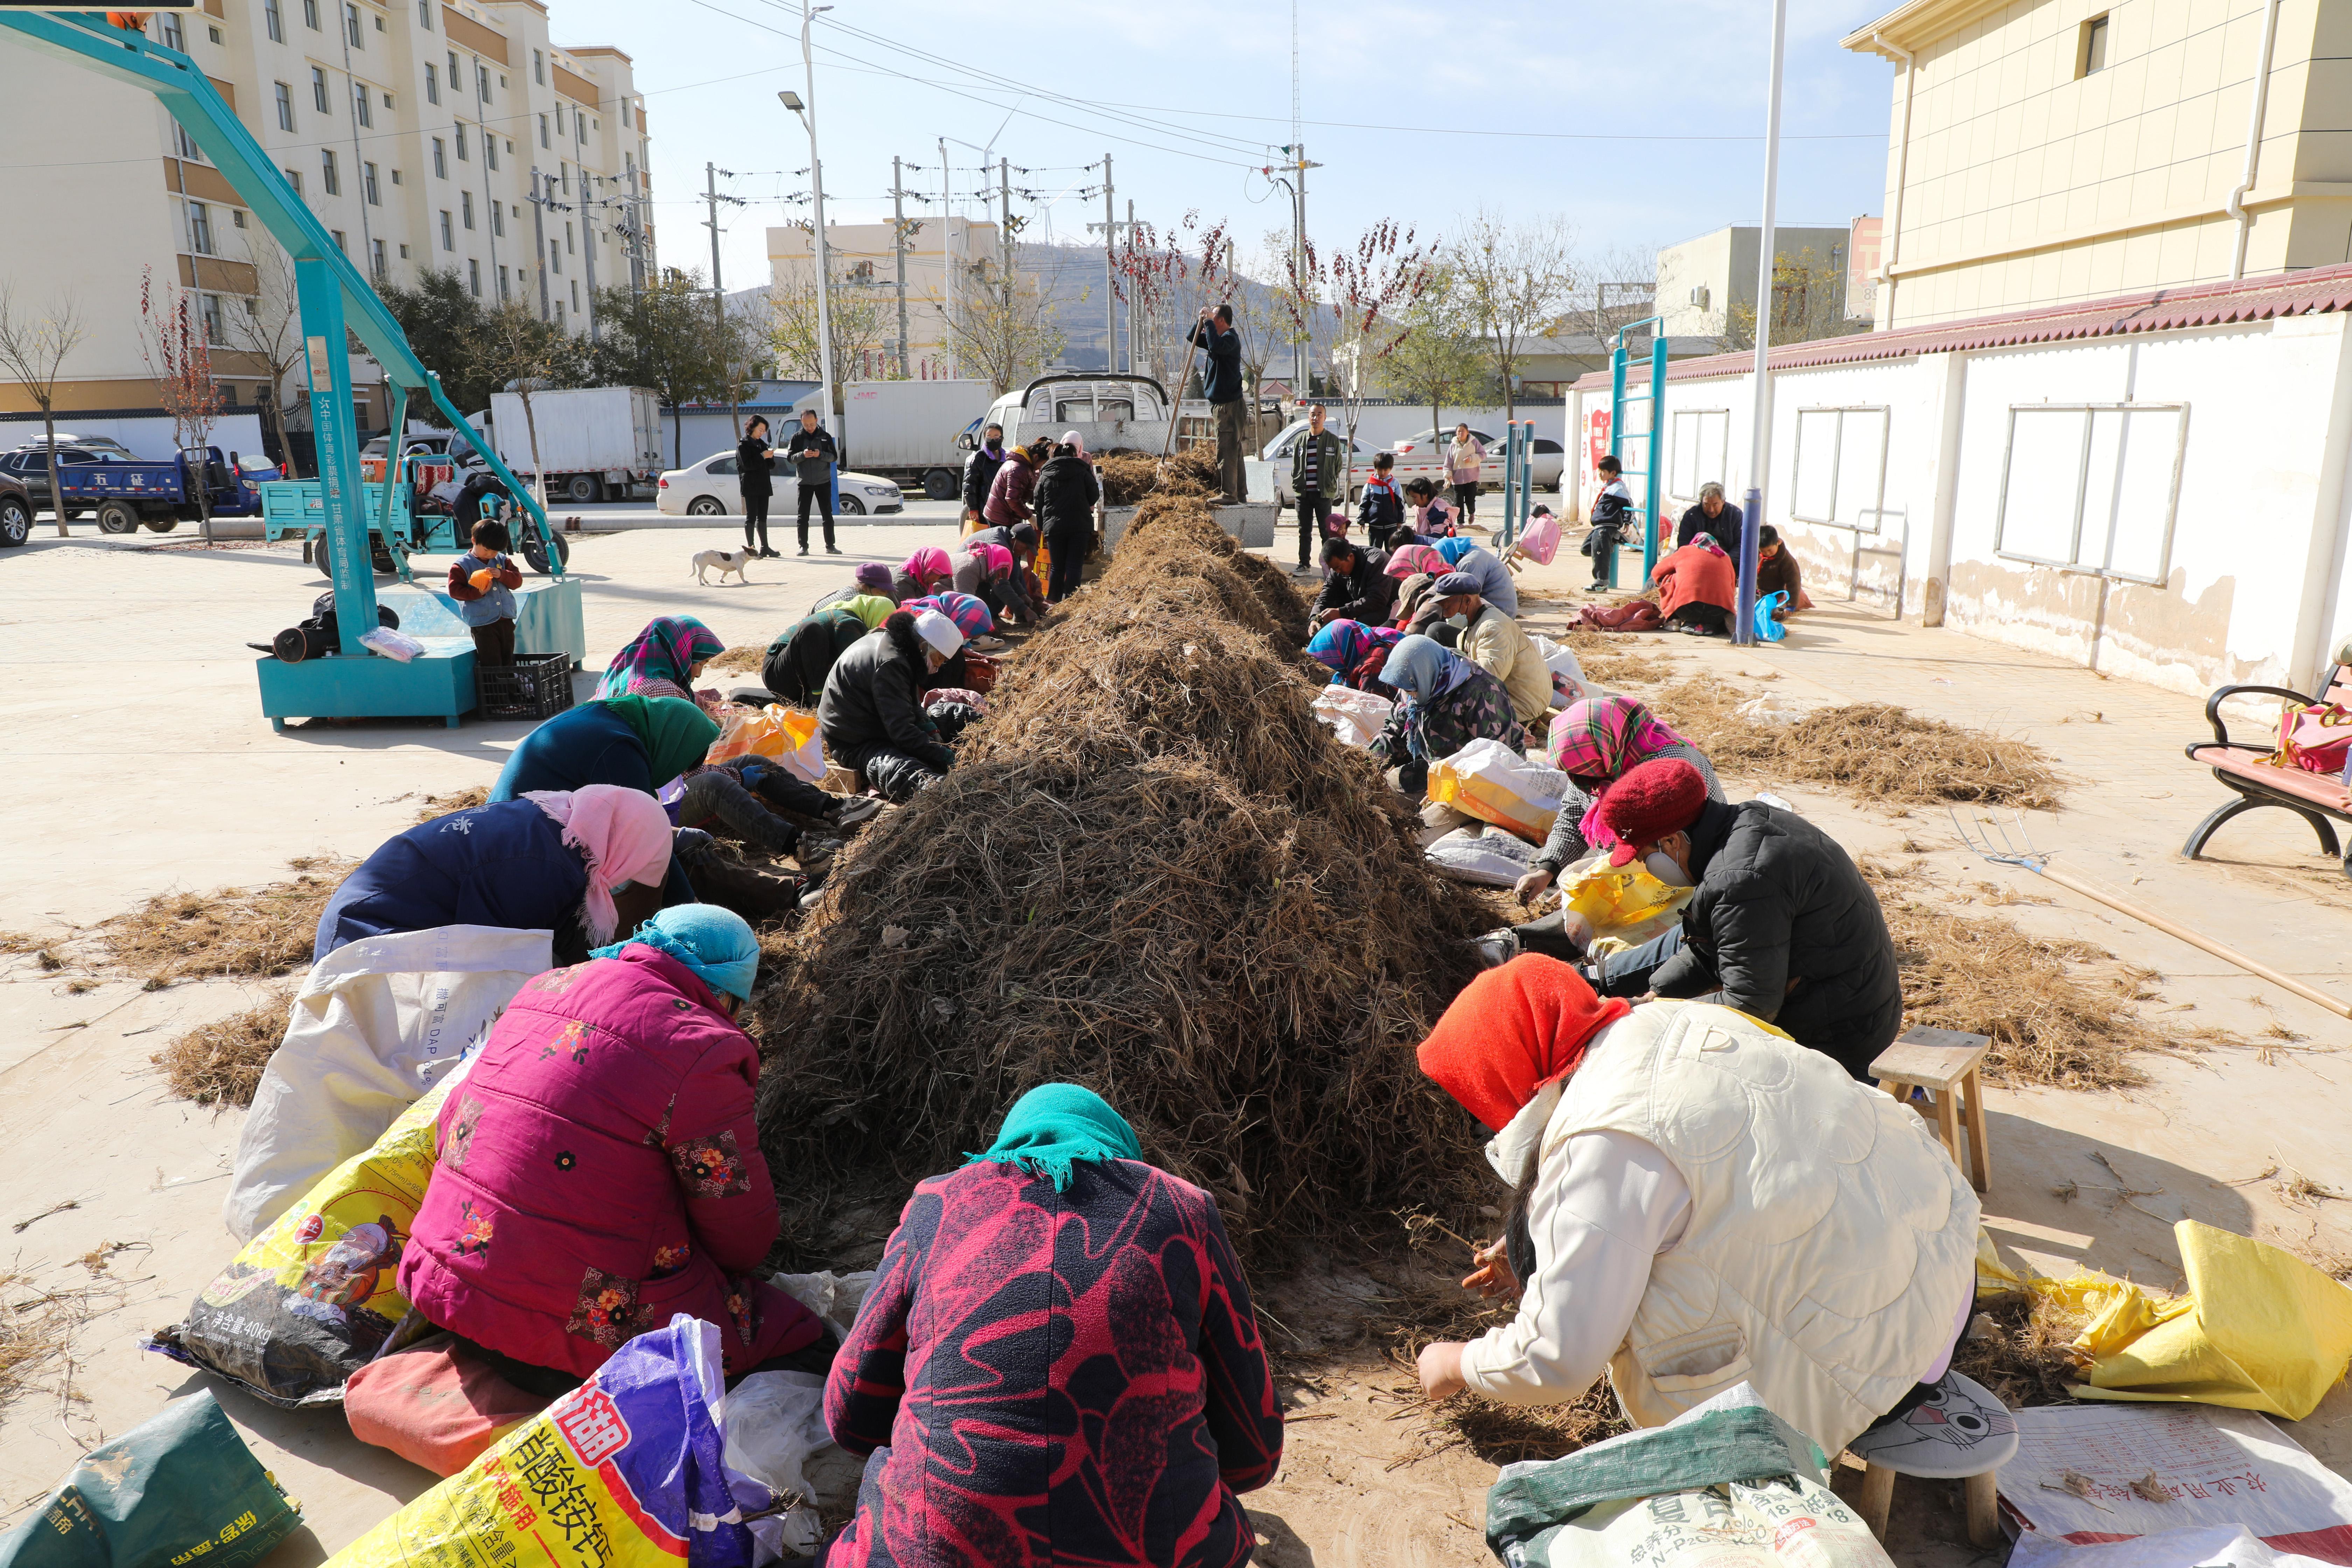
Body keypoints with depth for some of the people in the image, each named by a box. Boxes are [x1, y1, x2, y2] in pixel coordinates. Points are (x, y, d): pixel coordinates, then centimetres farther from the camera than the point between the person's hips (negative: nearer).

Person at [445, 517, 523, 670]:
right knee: (492, 665, -7)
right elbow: (455, 590, -7)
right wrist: (478, 593, -20)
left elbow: (517, 580, 6)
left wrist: (502, 575, -13)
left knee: (509, 662, 13)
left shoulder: (502, 561, 11)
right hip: (483, 623, -5)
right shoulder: (461, 565, -3)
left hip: (506, 620, 5)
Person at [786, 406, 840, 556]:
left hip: (824, 482, 0)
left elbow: (834, 457, 0)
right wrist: (802, 455, -19)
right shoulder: (797, 437, 3)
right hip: (804, 482, 0)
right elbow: (790, 458, 0)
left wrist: (820, 455, -17)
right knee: (803, 516, 0)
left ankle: (830, 546, 10)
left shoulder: (825, 436, 4)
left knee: (828, 515, 3)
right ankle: (803, 546, 5)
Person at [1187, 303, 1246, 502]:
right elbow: (1193, 339, 24)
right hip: (1222, 404, 11)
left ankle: (1228, 494, -9)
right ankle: (1240, 493, 19)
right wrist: (1201, 321, 7)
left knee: (1227, 451, -10)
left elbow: (1216, 346, -35)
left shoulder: (1231, 337, -13)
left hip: (1229, 405, -11)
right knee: (1233, 451, 13)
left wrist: (1208, 321, -24)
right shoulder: (1220, 338, 17)